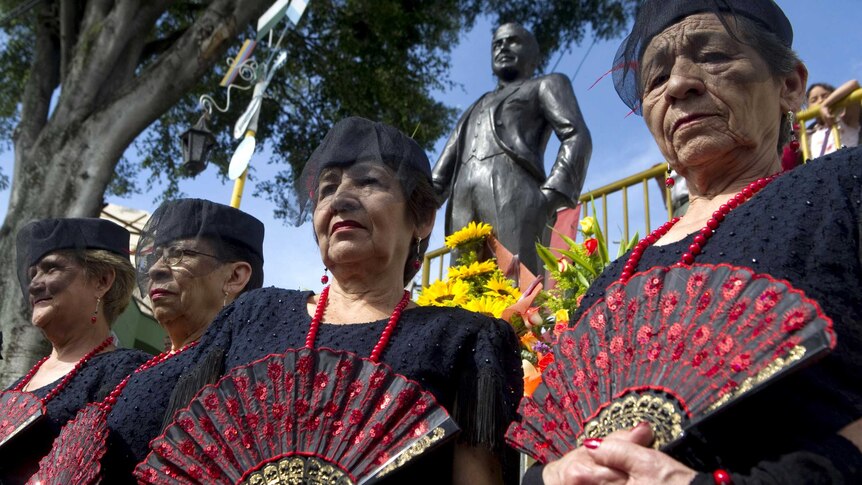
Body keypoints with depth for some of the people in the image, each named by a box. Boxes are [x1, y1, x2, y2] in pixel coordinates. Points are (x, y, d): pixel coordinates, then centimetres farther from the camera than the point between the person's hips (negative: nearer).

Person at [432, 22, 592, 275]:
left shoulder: (547, 84, 24)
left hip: (515, 194, -5)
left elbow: (576, 136, 5)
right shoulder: (476, 107, 39)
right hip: (464, 205, 5)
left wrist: (552, 195, -12)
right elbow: (442, 172, 28)